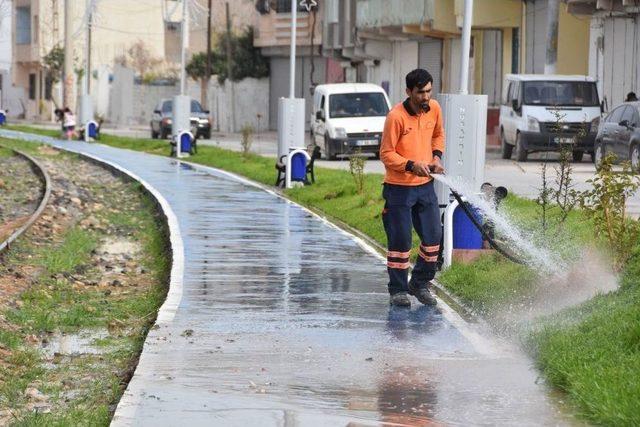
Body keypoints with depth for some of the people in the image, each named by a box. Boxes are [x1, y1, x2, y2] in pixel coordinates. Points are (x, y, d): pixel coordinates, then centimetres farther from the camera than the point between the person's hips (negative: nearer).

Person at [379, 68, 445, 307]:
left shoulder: (434, 108, 1)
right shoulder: (396, 117, -18)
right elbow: (386, 154, -13)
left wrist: (436, 156, 3)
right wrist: (412, 165, -26)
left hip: (425, 185, 6)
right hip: (399, 188, -6)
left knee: (433, 237, 7)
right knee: (400, 242, 0)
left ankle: (420, 283, 24)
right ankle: (398, 290, 12)